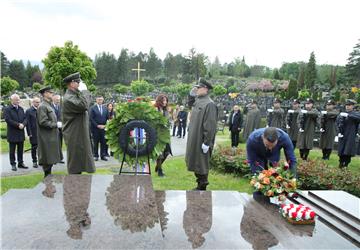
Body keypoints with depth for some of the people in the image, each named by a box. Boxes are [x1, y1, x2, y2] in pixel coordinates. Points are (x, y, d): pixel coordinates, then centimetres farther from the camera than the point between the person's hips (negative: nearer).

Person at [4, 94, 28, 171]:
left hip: (21, 133, 5)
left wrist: (23, 124, -11)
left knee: (20, 149, 11)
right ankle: (13, 164, 11)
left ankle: (20, 163, 20)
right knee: (12, 150, 3)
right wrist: (18, 125, -18)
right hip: (12, 133, -5)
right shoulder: (7, 109, -6)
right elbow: (8, 120, -15)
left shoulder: (21, 109, 12)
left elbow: (25, 118, 9)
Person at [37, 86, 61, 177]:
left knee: (50, 158, 14)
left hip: (51, 137, 10)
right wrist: (56, 124, -16)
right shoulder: (42, 106, -14)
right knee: (47, 159, -3)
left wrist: (57, 124, 10)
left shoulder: (49, 106, 16)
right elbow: (43, 122, -21)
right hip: (46, 138, -10)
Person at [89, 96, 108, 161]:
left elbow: (107, 118, 11)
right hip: (95, 128, -3)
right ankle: (96, 155, 11)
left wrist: (104, 125, -3)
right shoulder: (92, 108, -1)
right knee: (96, 142, 3)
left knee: (103, 142, 3)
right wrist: (97, 125, -12)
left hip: (103, 128, 3)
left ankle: (103, 155, 10)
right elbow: (91, 119, -6)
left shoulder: (105, 108, 11)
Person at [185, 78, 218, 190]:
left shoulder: (209, 104, -17)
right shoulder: (197, 102, 11)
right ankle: (200, 185, 31)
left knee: (202, 164, 3)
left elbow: (210, 125, -20)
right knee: (195, 163, 17)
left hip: (201, 141, -9)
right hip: (194, 140, 9)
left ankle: (202, 187, 17)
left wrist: (206, 142, -20)